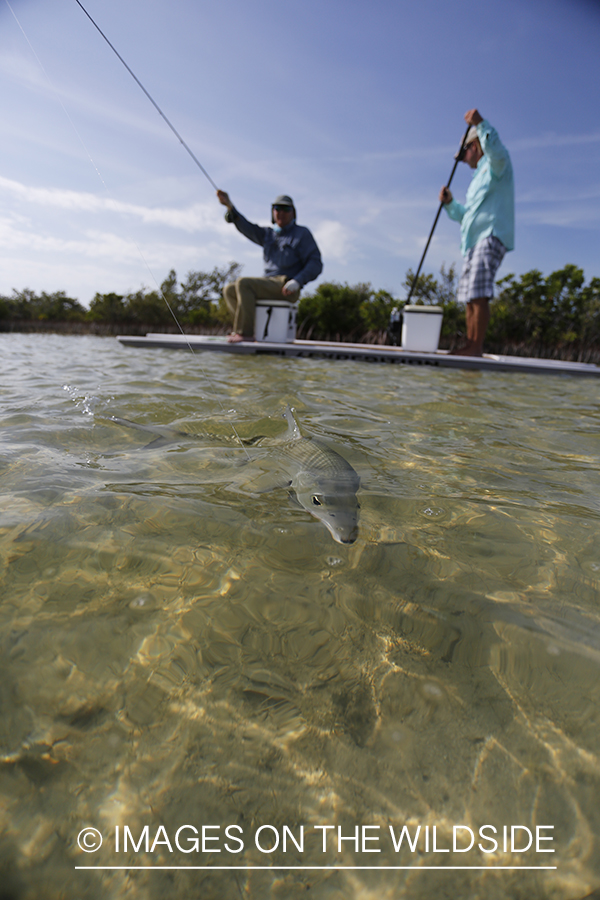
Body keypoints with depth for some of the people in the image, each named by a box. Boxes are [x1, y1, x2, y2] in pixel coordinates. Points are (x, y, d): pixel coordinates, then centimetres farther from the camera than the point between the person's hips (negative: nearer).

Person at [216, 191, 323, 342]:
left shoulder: (302, 233, 2)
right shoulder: (268, 234, 21)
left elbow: (315, 265, -7)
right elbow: (246, 227, 5)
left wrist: (297, 281, -23)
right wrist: (229, 205, -9)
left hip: (287, 289, -8)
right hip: (270, 287, 8)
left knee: (243, 283, -25)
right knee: (229, 290, 2)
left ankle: (245, 331, -24)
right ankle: (254, 328, -5)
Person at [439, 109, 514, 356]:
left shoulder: (496, 165, 6)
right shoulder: (478, 179, 33)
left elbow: (497, 151, -19)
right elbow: (463, 215, 34)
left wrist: (481, 123, -27)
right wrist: (449, 203, 18)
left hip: (492, 236, -10)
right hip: (473, 241, 10)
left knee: (479, 294, -22)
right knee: (469, 297, 3)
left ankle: (475, 347, -25)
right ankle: (470, 347, 4)